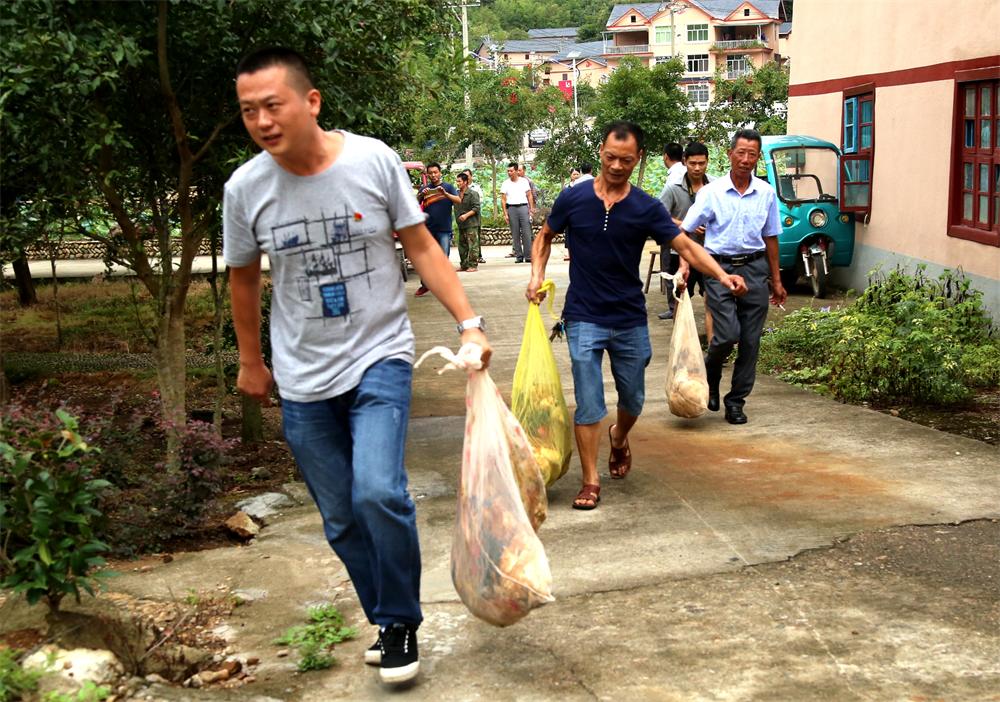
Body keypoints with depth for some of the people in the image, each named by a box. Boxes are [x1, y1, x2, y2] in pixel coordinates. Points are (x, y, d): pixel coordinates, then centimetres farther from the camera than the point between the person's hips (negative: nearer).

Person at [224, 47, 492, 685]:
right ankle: (390, 624, 29)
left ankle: (401, 622, 3)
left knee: (378, 492, -21)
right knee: (341, 519, 8)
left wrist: (469, 322, -10)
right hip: (302, 378, 3)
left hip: (380, 357, -3)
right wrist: (251, 362, 19)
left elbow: (422, 248, -2)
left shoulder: (374, 160, -11)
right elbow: (244, 279, 11)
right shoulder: (245, 188, -5)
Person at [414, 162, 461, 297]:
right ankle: (425, 285, 14)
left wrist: (445, 194, -24)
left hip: (444, 229, -2)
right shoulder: (424, 189, 11)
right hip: (428, 229, 2)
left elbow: (458, 201, -7)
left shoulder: (448, 187, 5)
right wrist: (421, 195, -18)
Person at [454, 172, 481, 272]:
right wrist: (457, 218, 8)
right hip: (461, 224, 8)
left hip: (471, 224, -7)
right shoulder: (457, 194, 13)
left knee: (472, 245, -6)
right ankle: (464, 265, 19)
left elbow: (476, 208, -12)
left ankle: (473, 265, -4)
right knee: (462, 245, 11)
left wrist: (466, 215, -19)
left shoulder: (472, 193, -6)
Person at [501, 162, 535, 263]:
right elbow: (503, 200, 5)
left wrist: (531, 208, -1)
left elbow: (529, 196, 9)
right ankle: (518, 256, 5)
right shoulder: (505, 184, 7)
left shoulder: (524, 181, 7)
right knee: (515, 234, 1)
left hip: (523, 207, -1)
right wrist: (505, 214, -2)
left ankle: (528, 255, -4)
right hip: (511, 208, 1)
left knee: (526, 232, -6)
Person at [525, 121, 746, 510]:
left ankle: (618, 436, 47)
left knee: (633, 400, 13)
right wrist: (537, 275, -4)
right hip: (584, 319, -2)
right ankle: (590, 481, 7)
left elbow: (686, 246, -7)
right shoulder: (573, 198, -4)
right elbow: (545, 236, 12)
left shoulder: (647, 208, -3)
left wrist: (721, 274, -23)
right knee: (588, 403, -5)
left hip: (630, 320, 2)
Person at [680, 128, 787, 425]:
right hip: (720, 268, -3)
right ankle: (710, 372, 19)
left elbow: (770, 238, 15)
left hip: (755, 269, 3)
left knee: (750, 342, 2)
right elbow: (683, 231, -3)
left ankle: (736, 401, 14)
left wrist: (776, 280, 15)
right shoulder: (711, 192, -3)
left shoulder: (766, 193, 7)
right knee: (727, 335, -13)